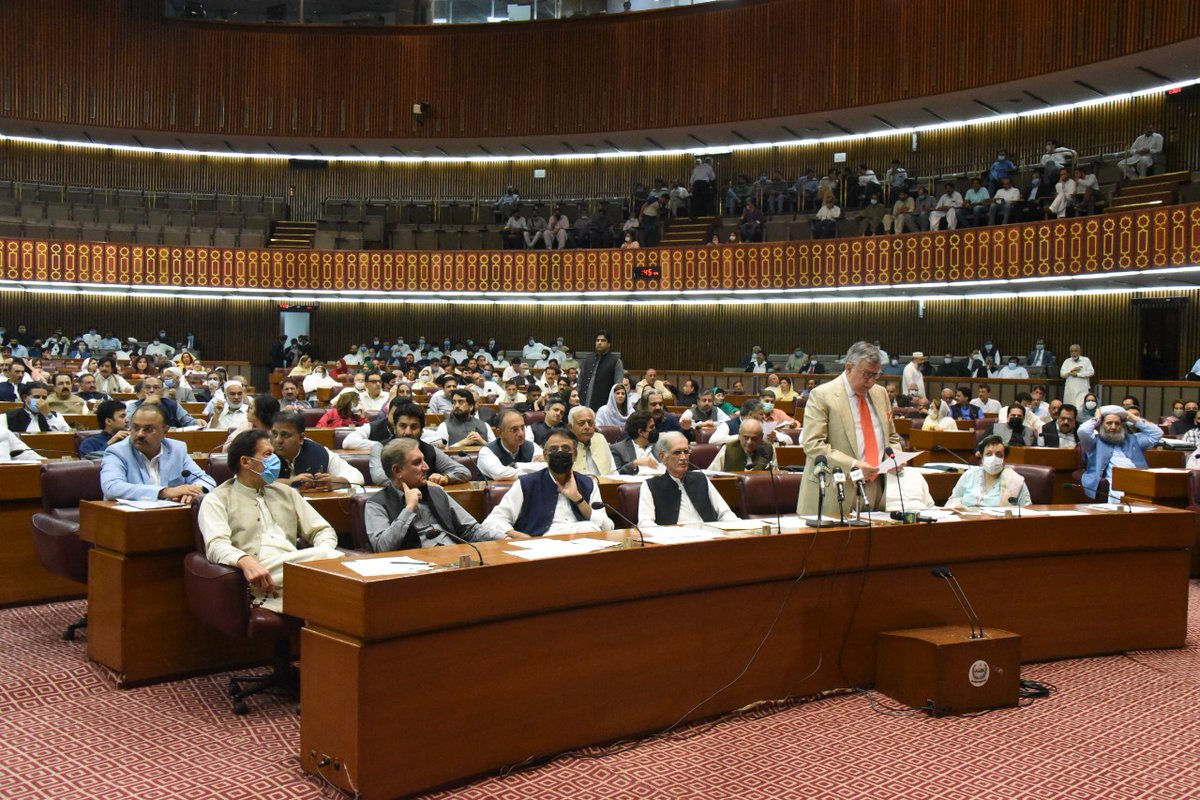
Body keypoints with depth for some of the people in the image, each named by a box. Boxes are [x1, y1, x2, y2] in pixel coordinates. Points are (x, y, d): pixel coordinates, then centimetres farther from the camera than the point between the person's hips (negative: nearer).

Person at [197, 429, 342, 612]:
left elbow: (322, 530, 23)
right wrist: (245, 561, -29)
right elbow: (217, 545, -7)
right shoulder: (217, 500, 11)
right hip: (258, 572, -6)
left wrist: (324, 553, -2)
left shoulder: (286, 492, 28)